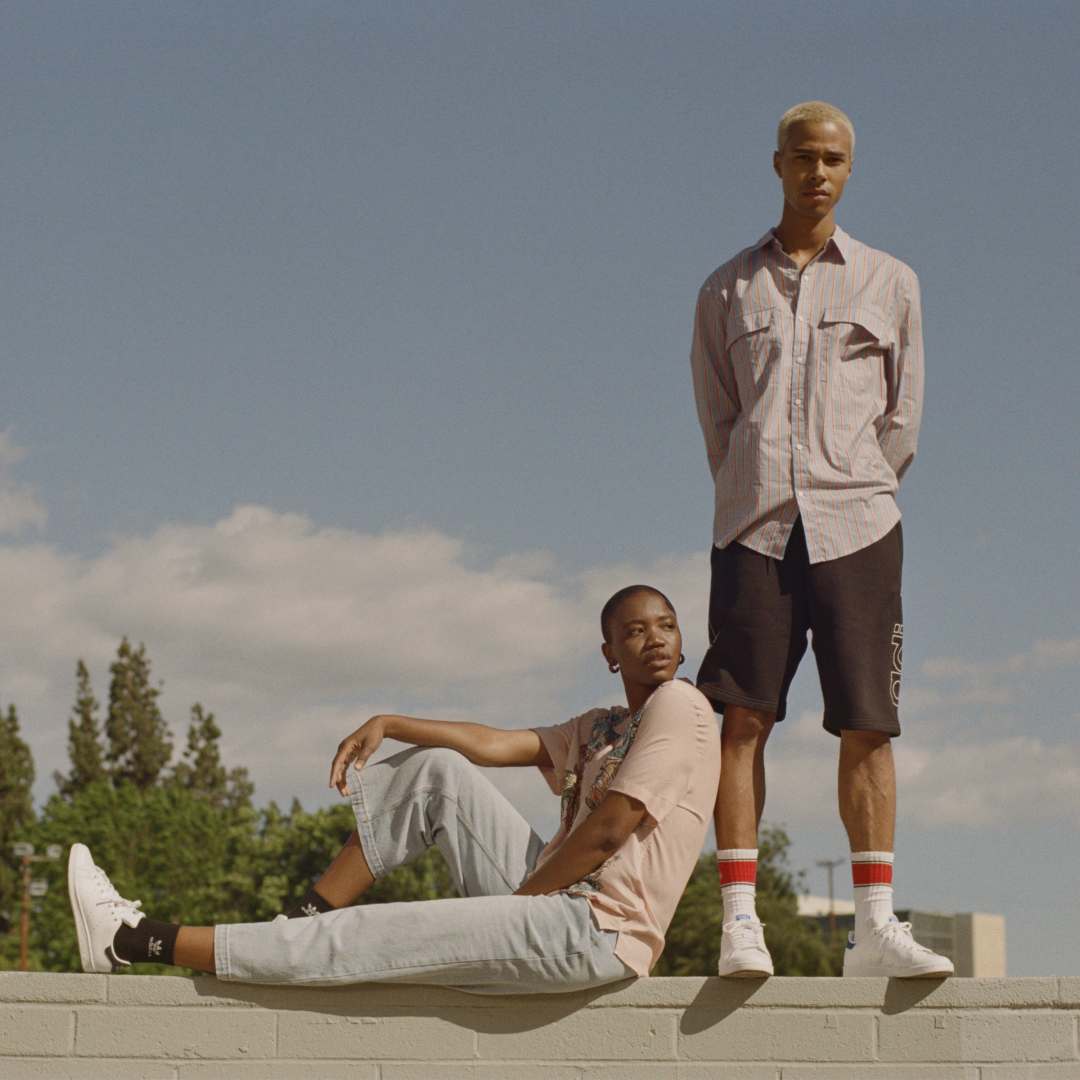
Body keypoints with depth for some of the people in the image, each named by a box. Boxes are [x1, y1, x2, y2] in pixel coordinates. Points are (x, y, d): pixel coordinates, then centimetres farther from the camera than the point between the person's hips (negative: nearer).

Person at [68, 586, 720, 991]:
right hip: (559, 896, 9)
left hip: (597, 929, -9)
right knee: (437, 770, 7)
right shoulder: (602, 730, 21)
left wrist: (515, 903, -9)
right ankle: (304, 921, 2)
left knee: (369, 936, -12)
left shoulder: (678, 706, -7)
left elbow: (606, 832, -14)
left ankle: (137, 942, -9)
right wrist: (387, 724, 2)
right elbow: (497, 745, 12)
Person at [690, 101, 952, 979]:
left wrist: (856, 495, 6)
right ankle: (740, 920, -7)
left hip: (857, 526, 0)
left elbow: (903, 419, 11)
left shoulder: (889, 283, 12)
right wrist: (758, 500, 6)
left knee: (868, 726, -4)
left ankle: (876, 926, -3)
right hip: (756, 526, 0)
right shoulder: (729, 289, 13)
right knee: (743, 719, -8)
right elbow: (716, 417, 13)